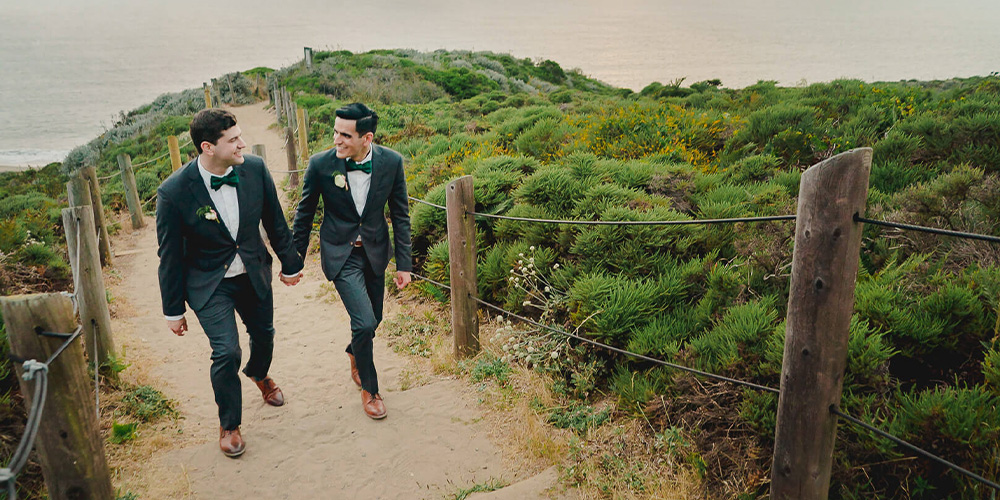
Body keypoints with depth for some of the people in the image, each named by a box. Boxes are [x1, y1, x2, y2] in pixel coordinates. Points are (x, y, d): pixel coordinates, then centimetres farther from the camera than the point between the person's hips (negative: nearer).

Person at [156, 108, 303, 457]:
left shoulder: (255, 169, -14)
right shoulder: (174, 192, -24)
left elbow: (274, 222, 1)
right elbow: (170, 256, -12)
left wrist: (290, 264, 11)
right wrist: (173, 310, -5)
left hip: (253, 274, 4)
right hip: (209, 284, -4)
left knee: (264, 334, 19)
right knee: (226, 352, -9)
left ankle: (259, 374, 57)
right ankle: (229, 425, 19)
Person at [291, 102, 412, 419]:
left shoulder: (391, 162, -13)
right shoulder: (321, 164, -17)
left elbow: (400, 215, -2)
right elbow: (304, 214, -2)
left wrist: (404, 263, -3)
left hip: (375, 251, 3)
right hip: (340, 254, -3)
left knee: (373, 320, 16)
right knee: (364, 322, -13)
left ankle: (354, 352, 52)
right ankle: (369, 389, 12)